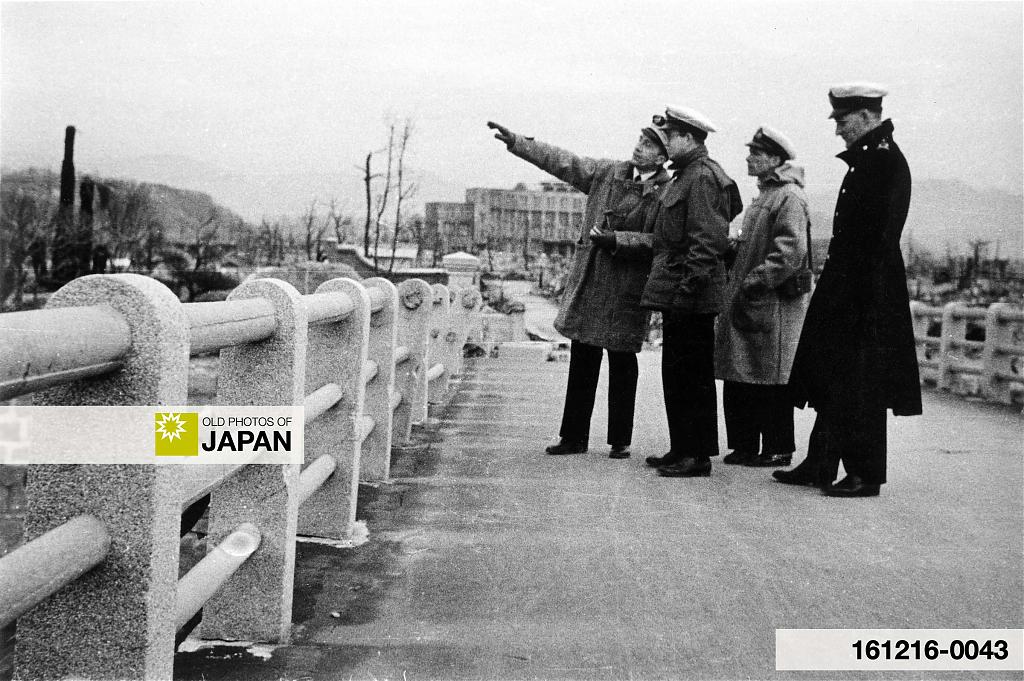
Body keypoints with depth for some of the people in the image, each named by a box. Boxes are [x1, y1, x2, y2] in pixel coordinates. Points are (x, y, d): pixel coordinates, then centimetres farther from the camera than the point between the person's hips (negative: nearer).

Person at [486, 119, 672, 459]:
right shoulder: (608, 172, 9)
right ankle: (574, 437, 16)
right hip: (588, 281, 4)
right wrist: (515, 140, 9)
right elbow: (562, 161, 11)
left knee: (622, 364, 4)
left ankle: (620, 440, 17)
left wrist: (615, 238, -18)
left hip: (626, 289, -4)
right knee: (582, 361, 8)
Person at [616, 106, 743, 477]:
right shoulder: (687, 175, 18)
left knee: (691, 376, -4)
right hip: (677, 295, 10)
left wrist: (686, 289, -24)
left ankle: (697, 456, 3)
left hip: (690, 295, -10)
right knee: (676, 374, 14)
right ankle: (682, 450, 23)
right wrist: (617, 241, 22)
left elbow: (708, 241, -21)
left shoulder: (703, 177, -13)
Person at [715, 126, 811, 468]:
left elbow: (790, 252, -20)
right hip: (745, 303, 9)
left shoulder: (789, 196, -11)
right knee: (738, 381, 9)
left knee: (770, 381, -3)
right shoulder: (764, 195, 20)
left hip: (774, 304, -9)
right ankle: (744, 446, 17)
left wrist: (754, 284, -20)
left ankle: (777, 449, 6)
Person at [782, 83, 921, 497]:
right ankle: (821, 465, 23)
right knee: (830, 379, 14)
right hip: (846, 289, 10)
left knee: (860, 389, -2)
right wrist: (833, 286, 14)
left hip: (867, 294, -10)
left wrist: (864, 297, -23)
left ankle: (866, 475, 8)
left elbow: (881, 237, -21)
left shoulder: (887, 160, -15)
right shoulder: (866, 159, 15)